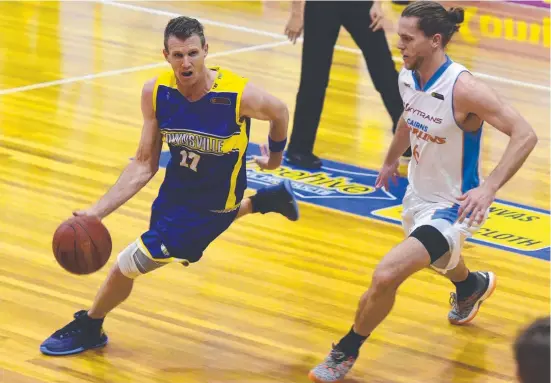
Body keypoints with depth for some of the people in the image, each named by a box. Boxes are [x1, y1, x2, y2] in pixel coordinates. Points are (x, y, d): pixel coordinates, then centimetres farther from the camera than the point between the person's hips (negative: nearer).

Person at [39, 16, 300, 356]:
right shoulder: (156, 92, -18)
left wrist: (276, 155, 13)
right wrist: (98, 210, -19)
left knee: (128, 265, -3)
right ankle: (266, 200, 54)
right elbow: (145, 164, -10)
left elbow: (279, 112, -7)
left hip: (211, 206, -5)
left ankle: (89, 328, 24)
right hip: (176, 189, 5)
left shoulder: (240, 95, -31)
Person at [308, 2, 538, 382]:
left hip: (451, 207, -8)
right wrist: (392, 161, 29)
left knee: (386, 275, -23)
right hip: (418, 194, 8)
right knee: (437, 257, 37)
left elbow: (525, 135, -30)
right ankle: (473, 286, 73)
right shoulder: (408, 78, -8)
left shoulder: (464, 89, -30)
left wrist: (489, 188, -39)